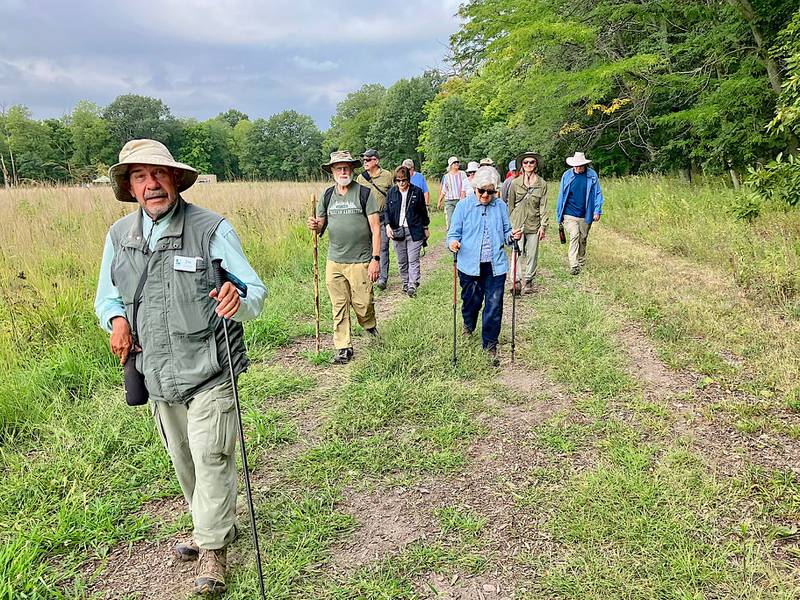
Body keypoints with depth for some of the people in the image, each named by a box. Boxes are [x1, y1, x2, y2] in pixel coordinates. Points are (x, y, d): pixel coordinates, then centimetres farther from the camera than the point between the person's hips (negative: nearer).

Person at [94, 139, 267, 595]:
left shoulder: (212, 229, -11)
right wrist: (117, 319, -8)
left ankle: (213, 549, 17)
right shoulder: (120, 235, 4)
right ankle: (216, 526, 41)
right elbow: (106, 297, 15)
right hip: (157, 373, 6)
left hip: (209, 371, -5)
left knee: (211, 457, -2)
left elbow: (256, 292, -12)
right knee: (183, 458, 19)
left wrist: (239, 301, -36)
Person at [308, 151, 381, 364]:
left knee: (362, 304, 1)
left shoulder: (364, 193, -3)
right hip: (334, 261, 4)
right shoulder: (327, 195, 9)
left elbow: (375, 228, -5)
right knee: (339, 308, 5)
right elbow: (321, 226, 15)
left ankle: (370, 325, 34)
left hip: (360, 261, -3)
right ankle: (344, 348, 16)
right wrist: (315, 226, -10)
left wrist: (376, 259, -12)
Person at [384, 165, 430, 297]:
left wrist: (425, 227, 13)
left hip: (414, 231, -3)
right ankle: (405, 283, 23)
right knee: (401, 261, 10)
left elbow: (423, 210, 8)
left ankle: (412, 285, -5)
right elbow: (387, 210, 5)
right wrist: (387, 225, -11)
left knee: (413, 260, -5)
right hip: (397, 231, 3)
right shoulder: (392, 192, 4)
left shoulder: (417, 191, -2)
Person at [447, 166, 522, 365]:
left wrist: (512, 236, -9)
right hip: (470, 265, -1)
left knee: (494, 306, -1)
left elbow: (505, 234, 14)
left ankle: (490, 345, 15)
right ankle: (468, 326, 48)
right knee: (471, 301, 14)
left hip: (495, 265, 1)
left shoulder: (501, 206, 5)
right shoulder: (464, 206, -1)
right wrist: (453, 242, -23)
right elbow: (454, 233, 0)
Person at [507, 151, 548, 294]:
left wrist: (543, 226, -3)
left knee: (532, 254, 6)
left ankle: (528, 282, 17)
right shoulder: (515, 183, 5)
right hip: (517, 224, -1)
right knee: (517, 253, -8)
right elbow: (510, 205, 9)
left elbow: (543, 206, 2)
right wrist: (509, 223, 8)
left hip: (534, 224, 1)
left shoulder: (542, 183, 4)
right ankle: (516, 282, -7)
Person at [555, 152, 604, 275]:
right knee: (574, 236, -16)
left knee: (583, 239, 12)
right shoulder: (567, 175, -1)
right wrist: (559, 215, 6)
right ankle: (573, 266, -15)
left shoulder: (592, 175, -2)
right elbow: (561, 195, 6)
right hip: (570, 214, -1)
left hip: (585, 216, 1)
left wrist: (597, 211, -4)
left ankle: (581, 263, 30)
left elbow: (598, 194, 3)